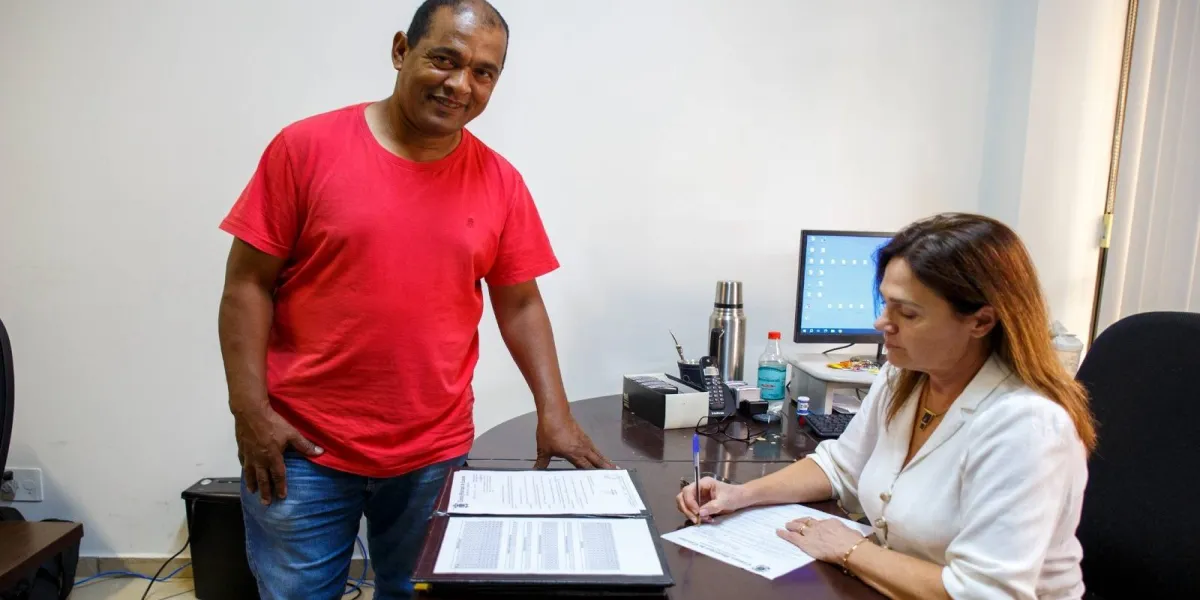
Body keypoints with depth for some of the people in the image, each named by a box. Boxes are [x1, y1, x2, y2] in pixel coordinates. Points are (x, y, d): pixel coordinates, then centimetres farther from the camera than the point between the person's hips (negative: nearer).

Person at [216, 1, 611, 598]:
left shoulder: (501, 182, 0)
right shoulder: (306, 146, -7)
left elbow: (520, 304, 4)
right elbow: (248, 284, -4)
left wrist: (552, 410, -5)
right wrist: (250, 410, -9)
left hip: (435, 454, 2)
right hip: (301, 448, -1)